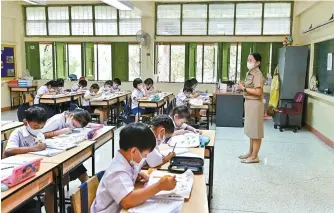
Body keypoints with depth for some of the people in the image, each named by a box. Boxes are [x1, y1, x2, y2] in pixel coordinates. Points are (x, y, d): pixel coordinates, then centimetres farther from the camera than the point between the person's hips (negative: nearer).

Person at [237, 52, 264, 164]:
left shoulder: (257, 74, -16)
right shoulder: (250, 73, 13)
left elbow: (258, 92, -24)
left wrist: (244, 88, -19)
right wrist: (243, 86, 2)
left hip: (255, 104, -10)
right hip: (249, 103, 10)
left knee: (255, 130, -2)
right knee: (251, 130, 16)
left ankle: (254, 156, 6)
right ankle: (250, 152, 26)